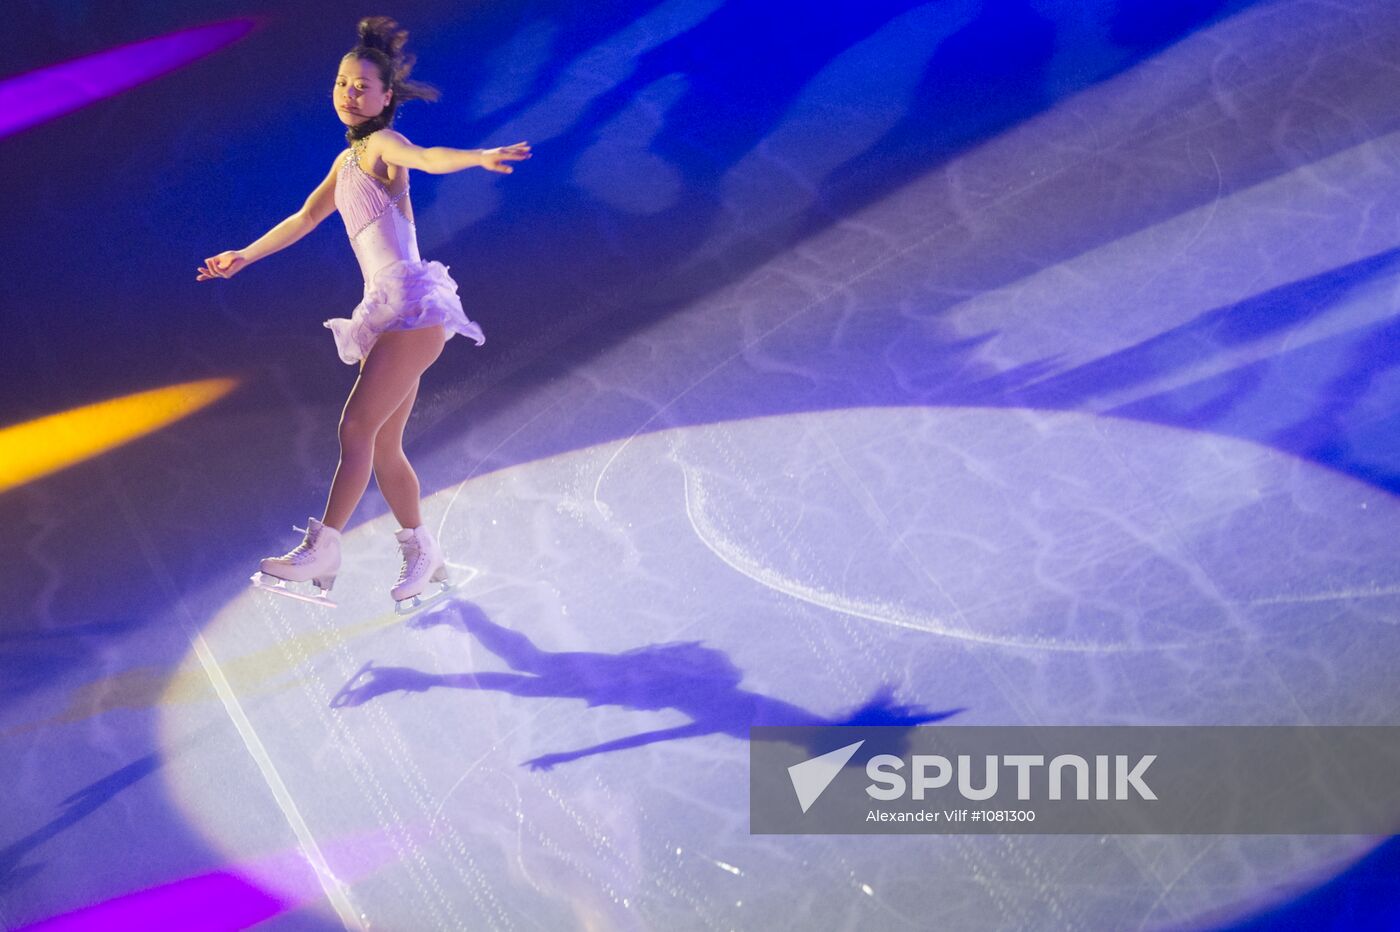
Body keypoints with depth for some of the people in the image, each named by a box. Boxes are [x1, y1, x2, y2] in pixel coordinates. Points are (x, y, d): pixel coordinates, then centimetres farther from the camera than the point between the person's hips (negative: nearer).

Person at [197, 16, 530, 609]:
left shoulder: (383, 144, -4)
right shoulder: (348, 161, 21)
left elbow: (429, 157, -27)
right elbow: (305, 218, 35)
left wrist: (482, 157, -48)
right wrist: (245, 257, 46)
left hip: (412, 304, -9)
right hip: (388, 313, 9)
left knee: (357, 427, -15)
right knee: (383, 447, 9)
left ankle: (321, 549, -16)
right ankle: (422, 553, 19)